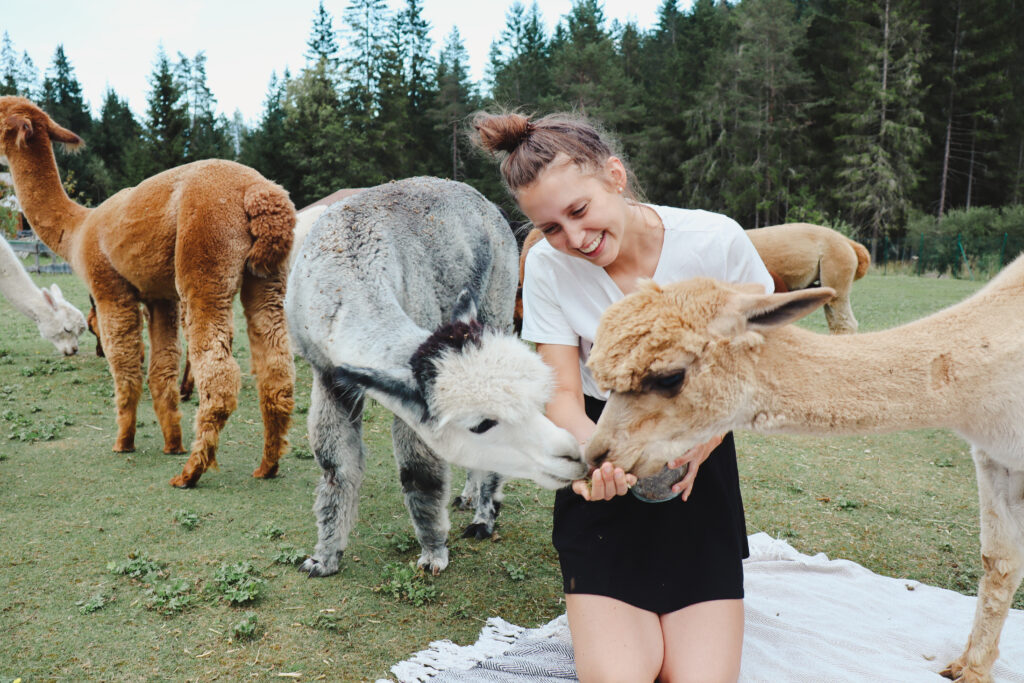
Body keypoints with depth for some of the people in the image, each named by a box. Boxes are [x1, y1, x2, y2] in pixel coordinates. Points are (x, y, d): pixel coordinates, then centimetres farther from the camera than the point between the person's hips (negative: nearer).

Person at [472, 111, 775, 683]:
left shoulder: (716, 241, -15)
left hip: (699, 462, 0)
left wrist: (700, 441, -19)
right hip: (604, 474, 0)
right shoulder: (548, 266, -11)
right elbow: (563, 394, -9)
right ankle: (603, 612, 23)